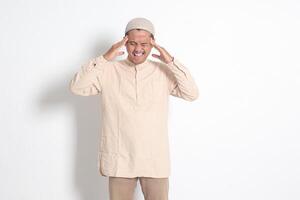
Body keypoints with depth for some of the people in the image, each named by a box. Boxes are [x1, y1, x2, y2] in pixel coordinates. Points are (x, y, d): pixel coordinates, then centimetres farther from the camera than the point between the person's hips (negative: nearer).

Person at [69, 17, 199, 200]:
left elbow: (192, 94, -8)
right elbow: (77, 88, -10)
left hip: (155, 161, 1)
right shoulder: (109, 71, -1)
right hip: (120, 160, 0)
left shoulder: (164, 72, 1)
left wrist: (171, 61, -14)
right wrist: (104, 59, -17)